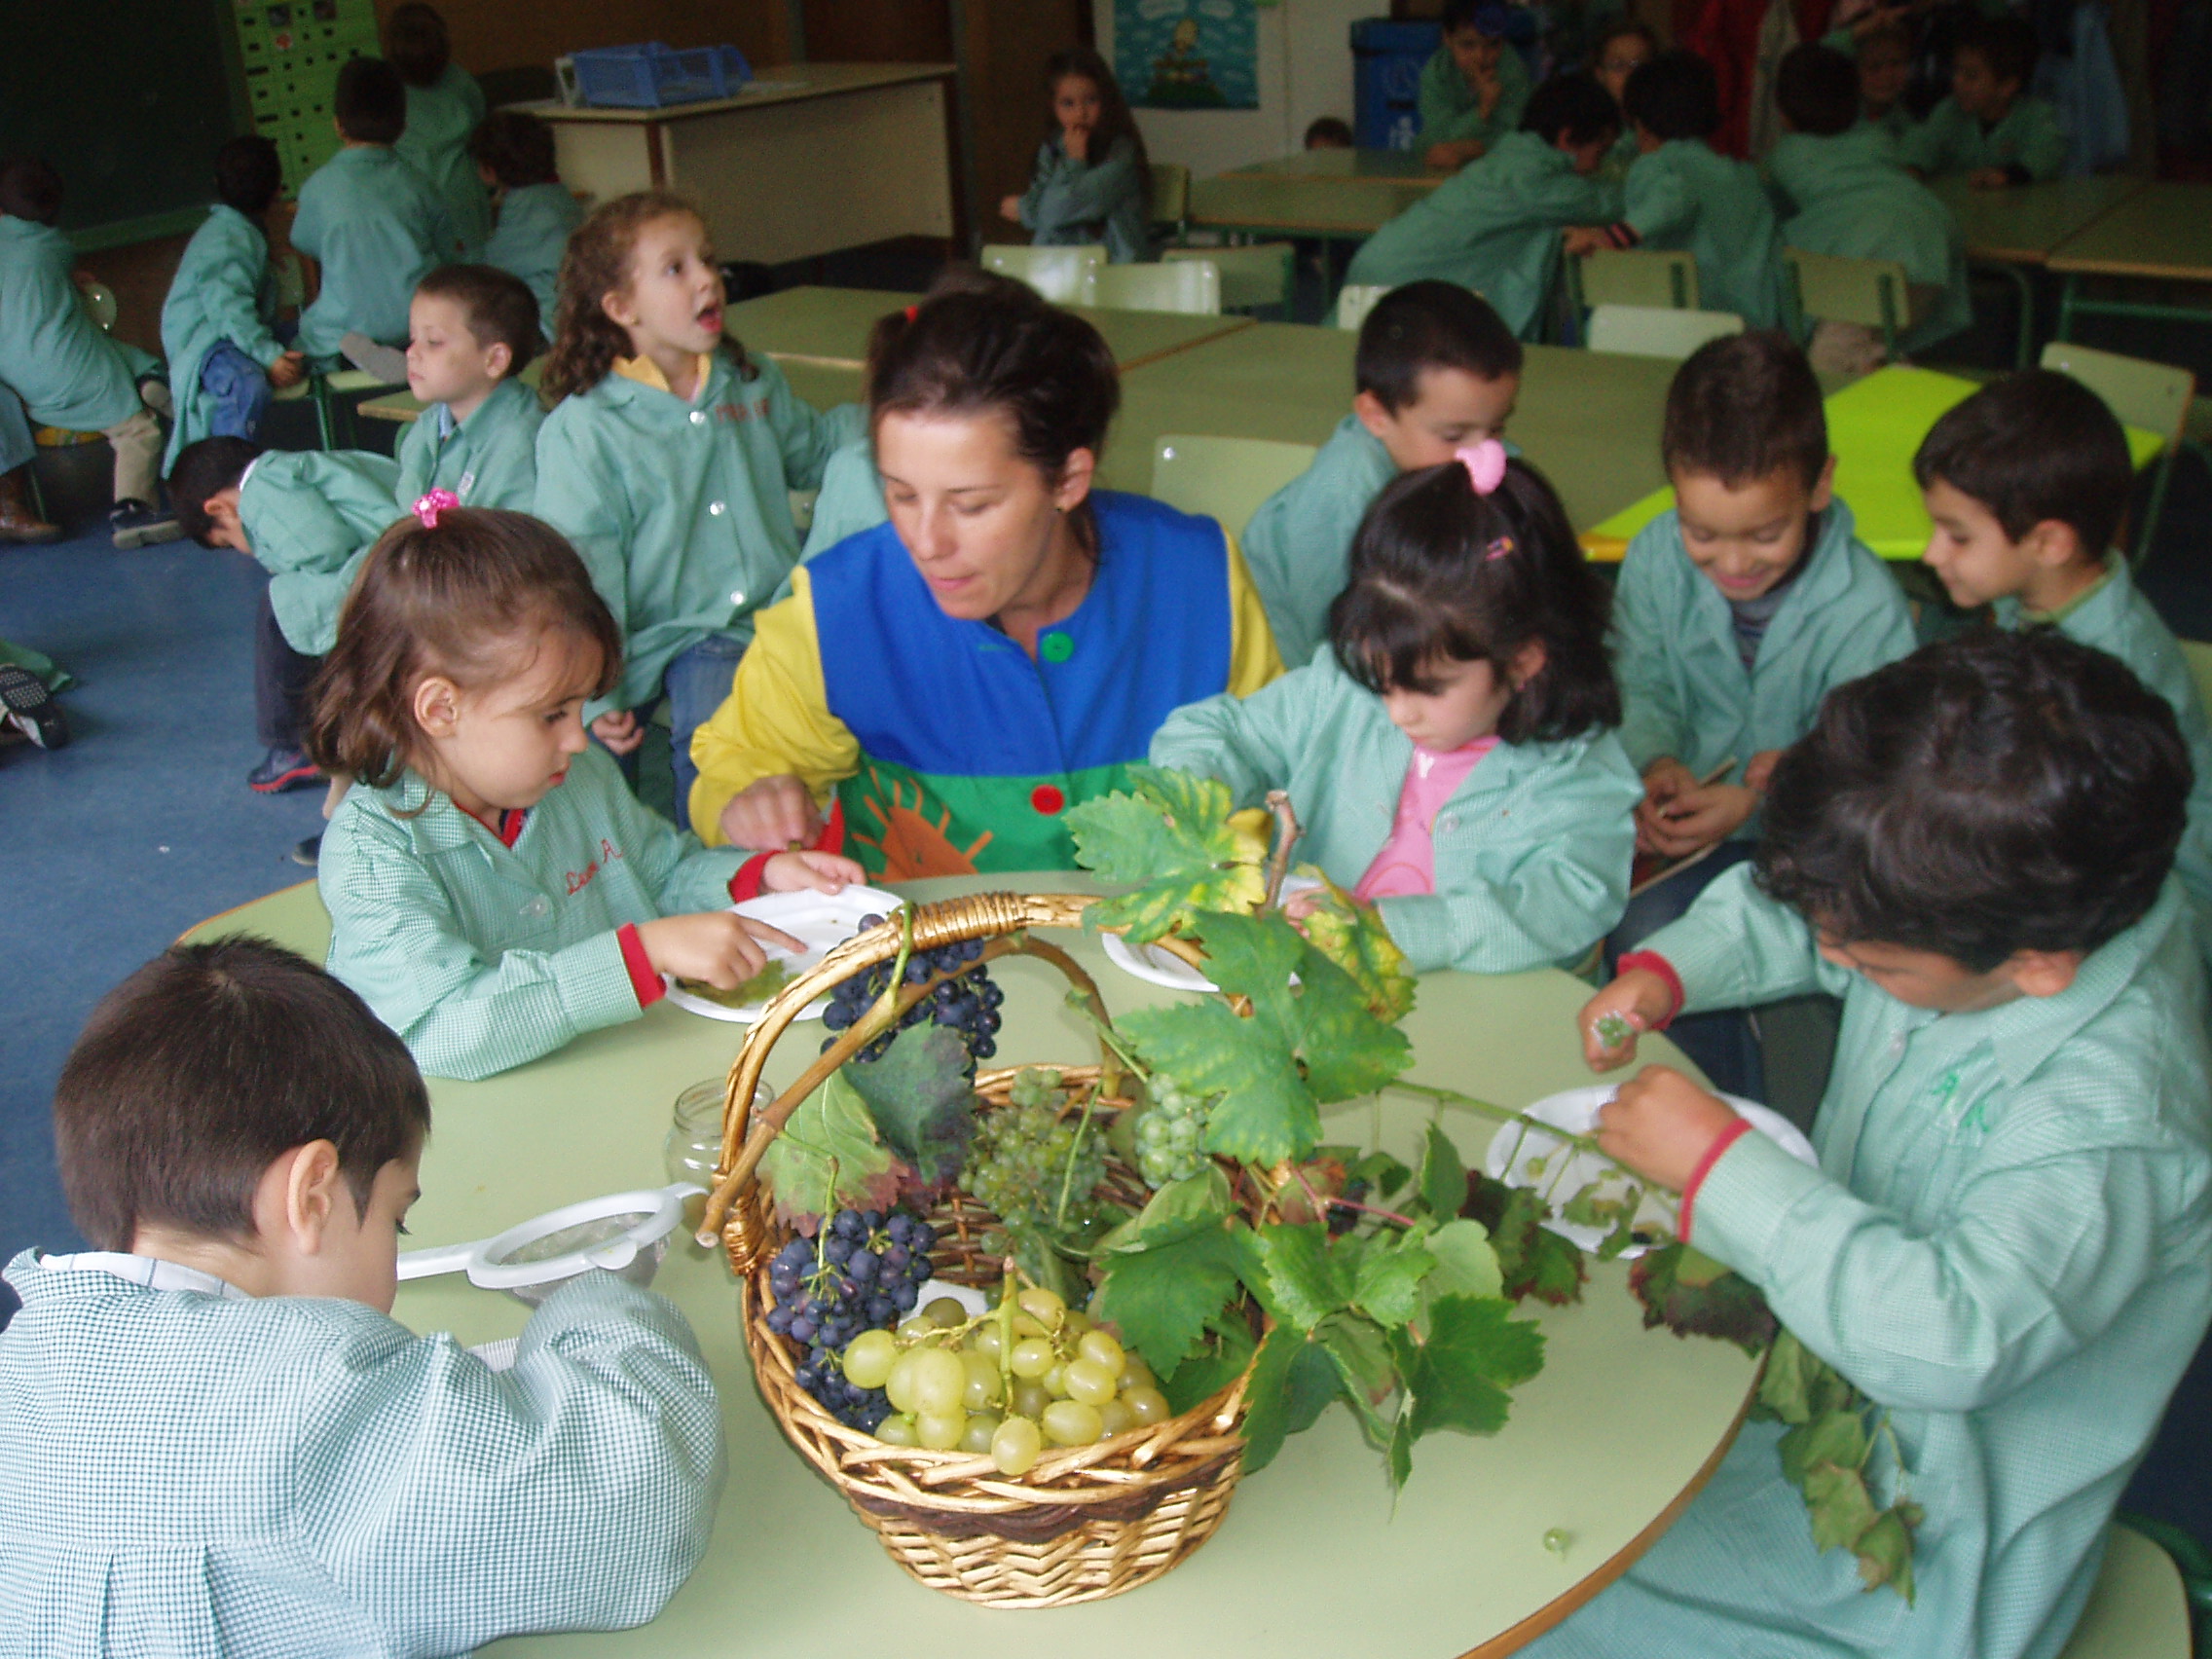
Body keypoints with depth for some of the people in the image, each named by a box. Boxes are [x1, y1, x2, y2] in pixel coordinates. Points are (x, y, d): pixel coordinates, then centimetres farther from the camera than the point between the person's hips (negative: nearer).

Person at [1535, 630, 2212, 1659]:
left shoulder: (2110, 1121, -33)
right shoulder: (1971, 913, -11)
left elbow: (1950, 1336, -46)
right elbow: (1776, 916, 9)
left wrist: (1721, 1165, -38)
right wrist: (1661, 971, -10)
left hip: (1914, 1532, -8)